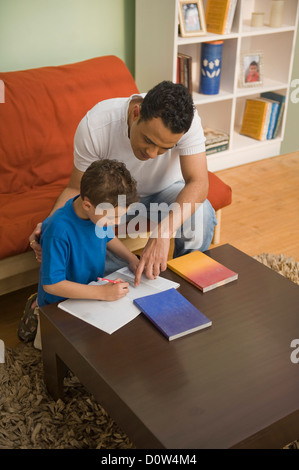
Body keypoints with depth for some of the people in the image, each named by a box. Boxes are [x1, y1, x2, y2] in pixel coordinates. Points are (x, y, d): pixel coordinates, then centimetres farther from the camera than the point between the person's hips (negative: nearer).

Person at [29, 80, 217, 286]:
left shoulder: (187, 120, -34)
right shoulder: (94, 125, -33)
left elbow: (199, 182, -39)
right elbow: (76, 188, -19)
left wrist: (162, 232, -56)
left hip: (166, 189, 0)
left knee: (202, 215, -32)